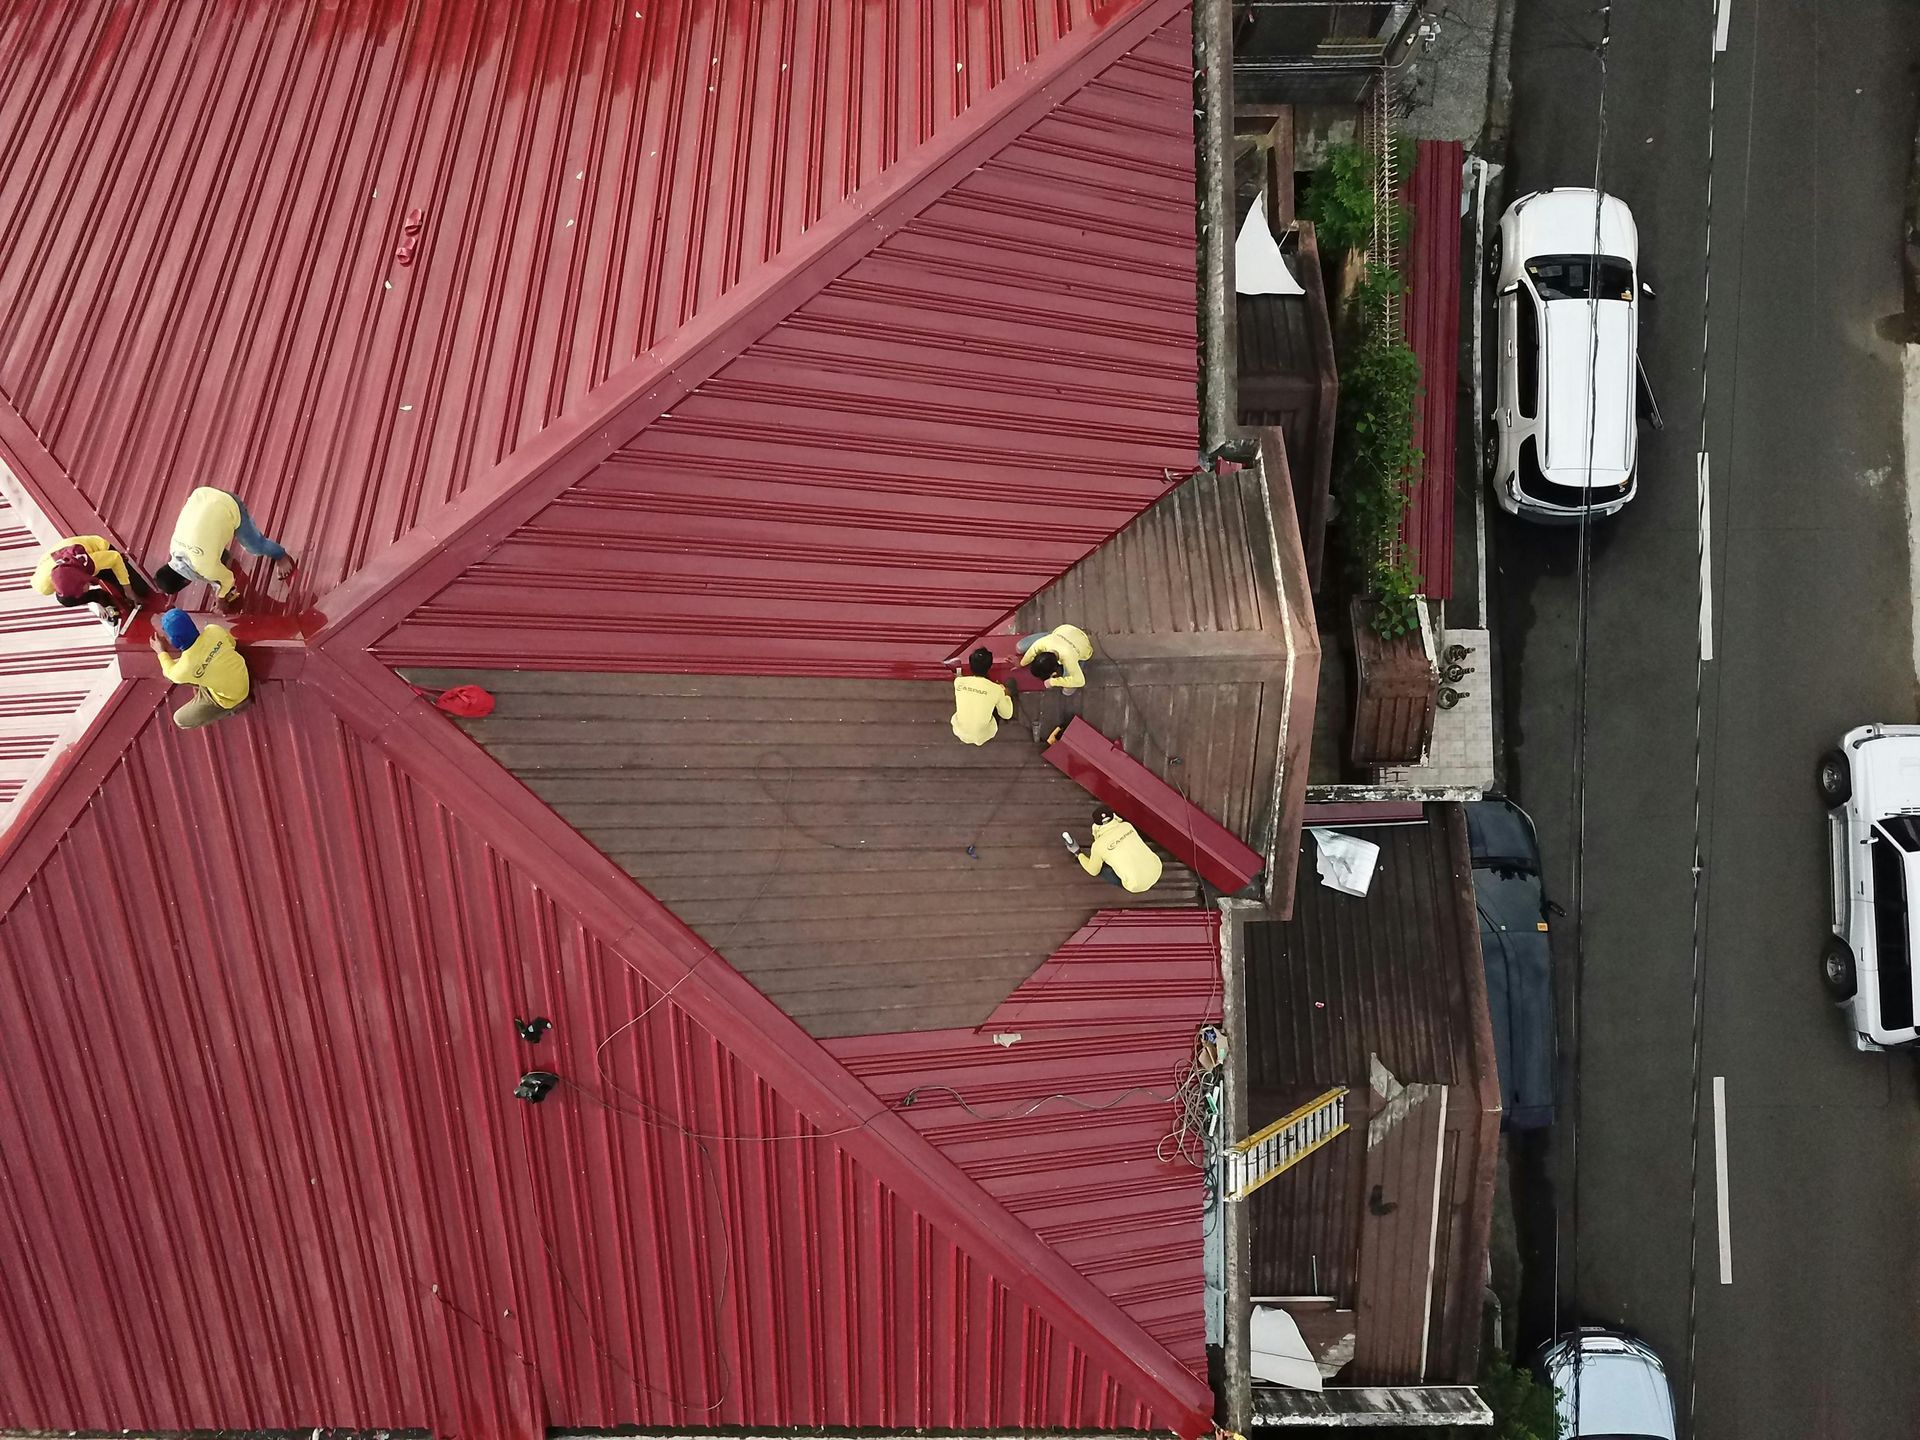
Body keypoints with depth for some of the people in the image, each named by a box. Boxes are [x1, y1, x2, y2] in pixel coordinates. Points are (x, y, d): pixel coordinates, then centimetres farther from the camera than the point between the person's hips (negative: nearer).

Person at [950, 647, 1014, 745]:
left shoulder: (958, 681, -14)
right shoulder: (996, 689, -20)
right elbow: (1007, 715, -6)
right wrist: (1005, 695, 9)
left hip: (960, 732, 2)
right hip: (983, 736, -2)